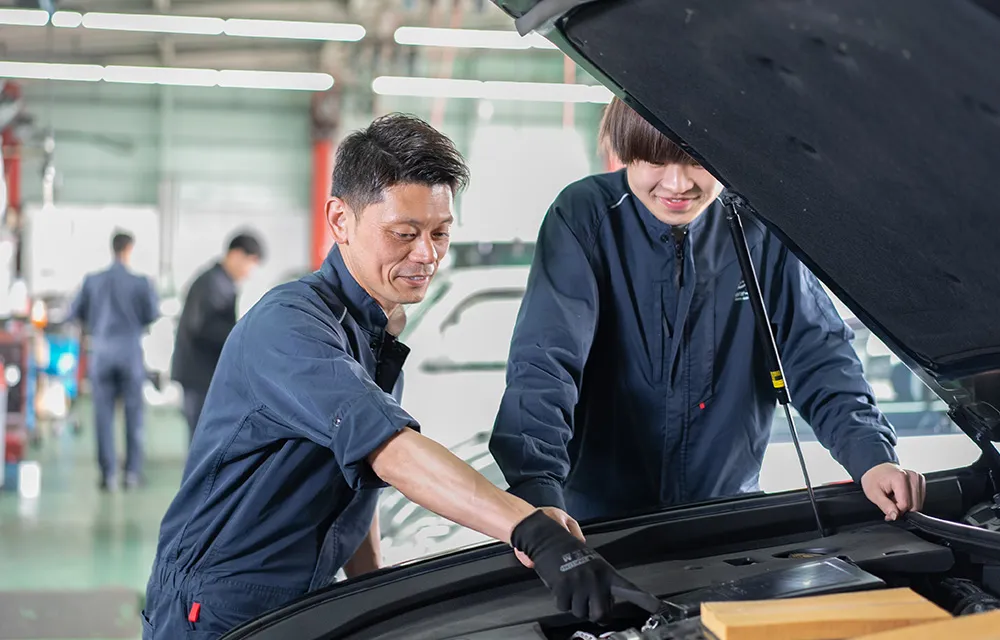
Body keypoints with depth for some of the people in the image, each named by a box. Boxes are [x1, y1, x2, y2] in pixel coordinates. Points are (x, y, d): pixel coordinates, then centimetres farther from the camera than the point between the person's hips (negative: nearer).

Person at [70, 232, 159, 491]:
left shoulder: (93, 281, -2)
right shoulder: (140, 282, -9)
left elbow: (75, 312, 5)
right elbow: (153, 314, -7)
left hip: (101, 353, 2)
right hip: (131, 352, -2)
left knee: (103, 415, 6)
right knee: (134, 413, 8)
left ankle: (108, 474, 4)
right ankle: (132, 472, 8)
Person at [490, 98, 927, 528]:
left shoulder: (759, 230, 1)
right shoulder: (584, 217, -9)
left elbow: (816, 353, 3)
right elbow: (545, 360, -19)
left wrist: (871, 455, -14)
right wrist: (537, 492, -34)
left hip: (728, 517, 3)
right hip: (595, 518, -2)